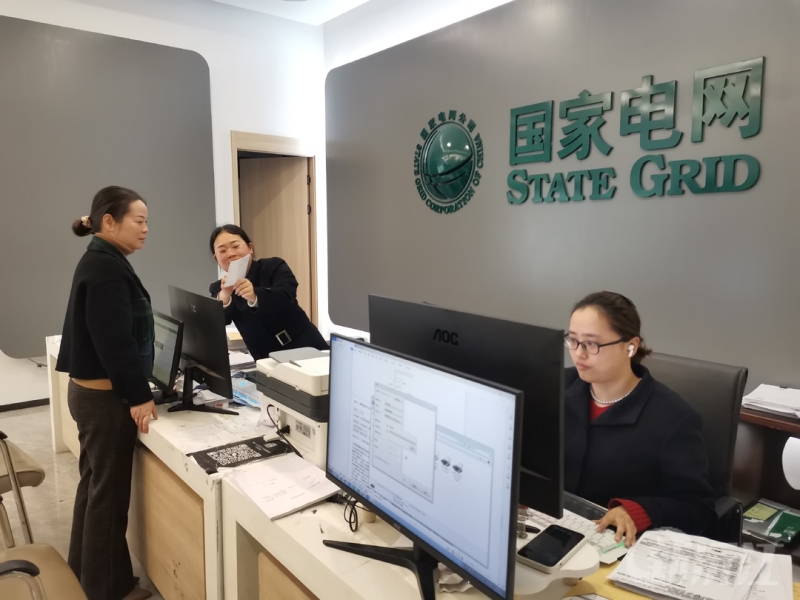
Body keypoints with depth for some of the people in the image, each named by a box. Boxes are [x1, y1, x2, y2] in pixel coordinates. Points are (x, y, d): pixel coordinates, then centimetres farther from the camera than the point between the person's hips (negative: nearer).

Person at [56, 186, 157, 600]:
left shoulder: (101, 263, 12)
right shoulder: (106, 268, -20)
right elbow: (115, 341, -24)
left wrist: (135, 388, 17)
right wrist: (139, 396, -18)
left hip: (92, 390, 10)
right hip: (106, 396, -10)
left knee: (95, 485, 20)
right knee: (109, 491, 3)